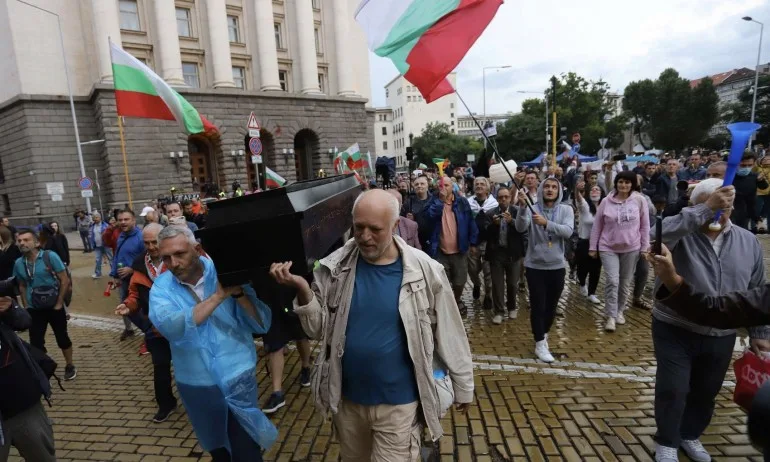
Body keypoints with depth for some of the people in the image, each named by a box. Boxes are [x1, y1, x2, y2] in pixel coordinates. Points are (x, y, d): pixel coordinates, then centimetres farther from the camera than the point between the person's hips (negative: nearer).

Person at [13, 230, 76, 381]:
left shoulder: (50, 256, -14)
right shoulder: (18, 263, -2)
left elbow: (65, 280, -12)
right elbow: (22, 286, 12)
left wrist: (59, 303, -12)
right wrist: (26, 306, 5)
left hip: (54, 306, -3)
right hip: (34, 309, 3)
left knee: (62, 337, 9)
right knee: (35, 341, 5)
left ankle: (70, 366, 27)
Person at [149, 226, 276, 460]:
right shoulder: (161, 287, -8)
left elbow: (262, 325, -13)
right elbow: (171, 328, -29)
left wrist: (238, 293, -28)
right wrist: (219, 295, -34)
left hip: (238, 380, -2)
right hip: (196, 386, 2)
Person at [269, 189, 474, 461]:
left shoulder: (424, 271, -15)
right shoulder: (335, 267, -9)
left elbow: (449, 334, -5)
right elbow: (318, 328, -5)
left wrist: (463, 386, 5)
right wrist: (303, 291, -23)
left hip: (399, 403, -3)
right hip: (347, 399, 4)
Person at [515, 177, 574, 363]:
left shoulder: (566, 210, -1)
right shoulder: (532, 209, -6)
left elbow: (568, 232, -18)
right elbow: (520, 228, -23)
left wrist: (547, 223, -34)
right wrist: (522, 207, -38)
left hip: (557, 266, 2)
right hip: (535, 265, -2)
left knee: (551, 305, 16)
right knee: (538, 305, 0)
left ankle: (543, 335, 38)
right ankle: (540, 344, 13)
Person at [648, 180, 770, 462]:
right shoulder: (680, 234, -12)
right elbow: (656, 237, -39)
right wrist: (705, 210, -37)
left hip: (721, 337, 4)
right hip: (675, 331, -4)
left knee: (706, 392, 18)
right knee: (673, 390, 0)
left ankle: (690, 435, 41)